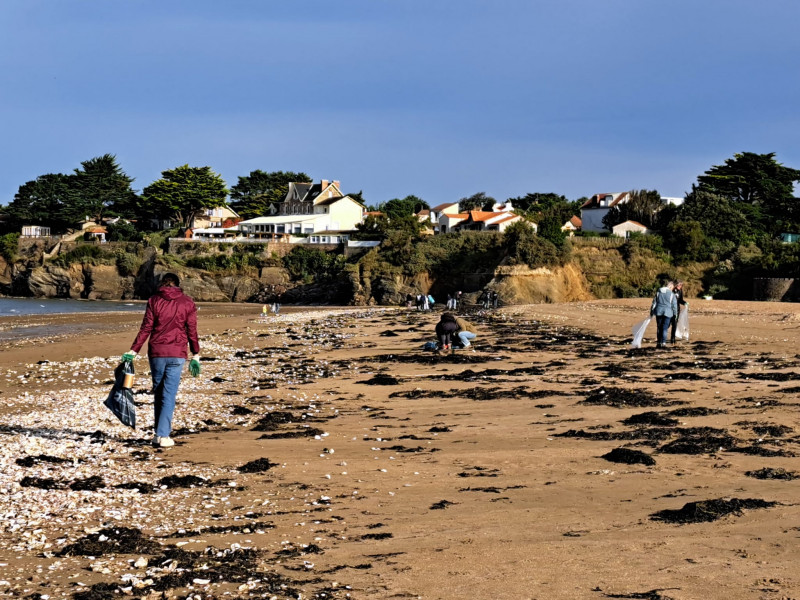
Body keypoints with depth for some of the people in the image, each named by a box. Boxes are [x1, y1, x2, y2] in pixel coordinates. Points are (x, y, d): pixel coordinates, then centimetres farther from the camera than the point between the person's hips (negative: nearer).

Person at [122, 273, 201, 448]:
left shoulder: (154, 300, 1)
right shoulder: (187, 303, 3)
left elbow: (146, 328, -3)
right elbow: (192, 331, 4)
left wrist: (133, 351, -1)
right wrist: (196, 355, 11)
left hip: (156, 353, 1)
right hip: (177, 354, -1)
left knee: (158, 394, 13)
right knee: (169, 395, -1)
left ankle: (159, 434, 17)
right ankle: (163, 436, -8)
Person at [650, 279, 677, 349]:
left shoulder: (658, 293, 5)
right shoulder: (671, 294, 0)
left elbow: (654, 303, 6)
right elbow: (674, 304, 2)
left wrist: (651, 312, 12)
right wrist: (675, 313, 12)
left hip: (659, 312, 2)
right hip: (667, 312, -2)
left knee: (659, 328, 10)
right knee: (665, 328, 0)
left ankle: (658, 342, 11)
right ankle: (663, 342, -7)